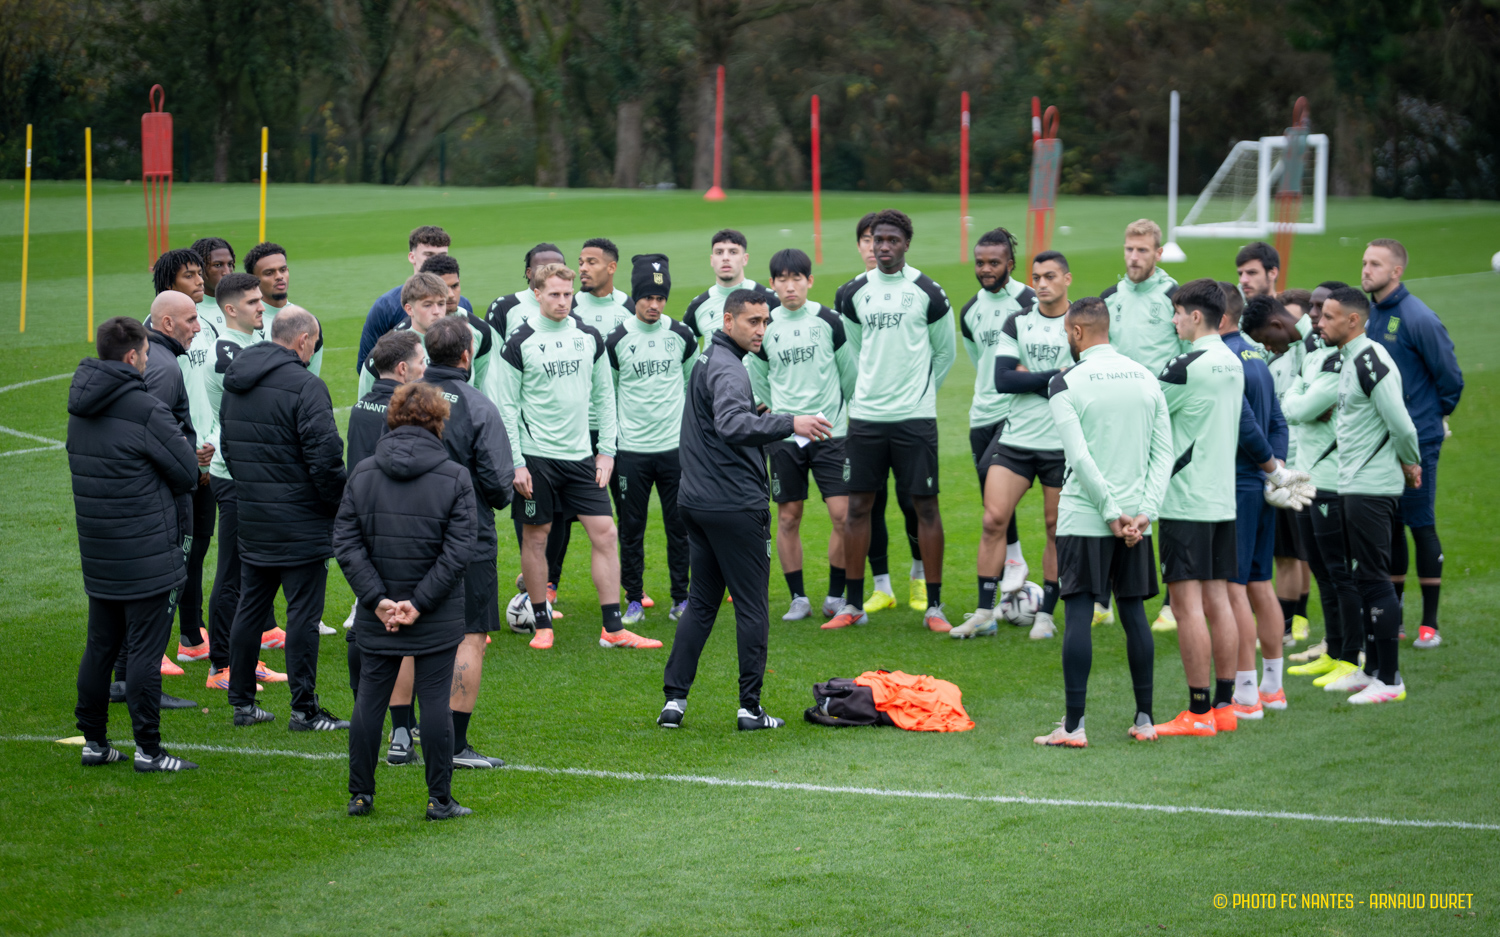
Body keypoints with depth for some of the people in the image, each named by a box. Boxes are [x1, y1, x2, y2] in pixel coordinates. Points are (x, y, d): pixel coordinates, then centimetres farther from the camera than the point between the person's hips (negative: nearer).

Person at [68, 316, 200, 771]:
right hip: (147, 556, -7)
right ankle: (147, 749, 0)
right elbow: (187, 473, -10)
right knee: (145, 651, -3)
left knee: (99, 647, 14)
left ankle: (93, 740, 20)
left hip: (96, 556, 7)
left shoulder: (80, 408, 7)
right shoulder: (146, 410, -17)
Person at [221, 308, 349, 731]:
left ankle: (242, 701, 18)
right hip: (299, 521, -7)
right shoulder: (304, 386, -15)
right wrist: (339, 504, -6)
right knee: (303, 613, -2)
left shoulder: (235, 385, 11)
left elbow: (227, 447, 18)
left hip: (250, 517, 8)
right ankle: (304, 709, 0)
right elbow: (325, 457, -19)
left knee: (249, 609, 14)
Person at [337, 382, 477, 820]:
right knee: (434, 700, 3)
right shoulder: (454, 477, -6)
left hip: (376, 618, 2)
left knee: (370, 698, 10)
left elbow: (346, 543, -3)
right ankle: (439, 799, 7)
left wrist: (378, 600, -6)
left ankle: (360, 795, 16)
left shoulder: (362, 473, 1)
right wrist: (421, 603, -11)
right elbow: (458, 550, -11)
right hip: (438, 620, -2)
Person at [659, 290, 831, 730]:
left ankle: (674, 698, 9)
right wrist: (789, 424, -41)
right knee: (752, 606, -1)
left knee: (701, 603, 13)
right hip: (735, 506, -9)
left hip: (698, 502, 9)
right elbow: (732, 424, -34)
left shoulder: (707, 360, 16)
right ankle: (750, 707, 1)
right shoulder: (727, 368, -16)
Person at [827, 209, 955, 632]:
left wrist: (920, 388, 9)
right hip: (865, 414, 3)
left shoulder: (927, 292, -2)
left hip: (915, 417, -3)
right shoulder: (856, 294, 7)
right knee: (857, 506, 3)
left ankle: (934, 607, 4)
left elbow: (945, 351, 8)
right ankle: (853, 605, 11)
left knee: (926, 506, -2)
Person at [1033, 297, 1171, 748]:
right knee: (1134, 612, 11)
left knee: (1078, 614, -4)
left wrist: (1112, 513, -11)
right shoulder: (1146, 378, 9)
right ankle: (1144, 719, 14)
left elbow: (1080, 457, -14)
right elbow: (1164, 452, 4)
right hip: (1136, 517, 5)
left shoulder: (1067, 383, -6)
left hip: (1084, 519, -5)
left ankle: (1074, 724, -8)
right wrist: (1145, 512, -1)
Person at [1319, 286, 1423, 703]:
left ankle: (1389, 679, -4)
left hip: (1372, 488, -10)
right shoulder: (1352, 359, 14)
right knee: (1365, 579, 15)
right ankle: (1372, 669, 23)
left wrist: (1410, 464, -5)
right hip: (1355, 485, 10)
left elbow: (1399, 421, -20)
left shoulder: (1370, 360, -18)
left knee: (1374, 579, -7)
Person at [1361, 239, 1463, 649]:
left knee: (1421, 525, -1)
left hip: (1416, 440, -7)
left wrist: (1436, 415, 3)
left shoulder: (1418, 318, -15)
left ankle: (1430, 623, 6)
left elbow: (1450, 376, -9)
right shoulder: (1367, 314, 6)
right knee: (1388, 526, 11)